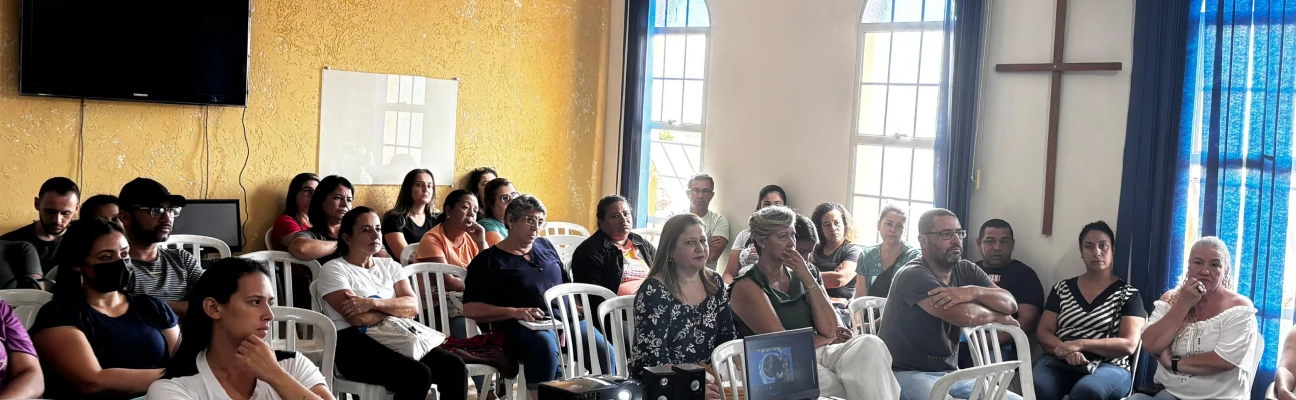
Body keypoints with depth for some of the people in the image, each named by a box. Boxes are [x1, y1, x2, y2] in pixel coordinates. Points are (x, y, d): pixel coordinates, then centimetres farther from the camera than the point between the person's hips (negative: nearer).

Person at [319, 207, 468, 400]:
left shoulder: (390, 266, 19)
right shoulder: (333, 269, 2)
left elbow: (413, 305, 2)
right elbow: (358, 318, -12)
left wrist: (373, 303, -13)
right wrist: (396, 307, 1)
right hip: (356, 345, -6)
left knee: (454, 366, -20)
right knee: (418, 374, -32)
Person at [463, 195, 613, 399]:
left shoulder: (545, 246, 21)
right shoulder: (488, 260, 4)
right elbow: (470, 309, -5)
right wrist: (515, 312, -17)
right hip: (520, 326, -5)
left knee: (604, 351, -22)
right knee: (545, 344, -39)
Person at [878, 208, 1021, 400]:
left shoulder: (966, 270, 10)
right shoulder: (913, 276, -14)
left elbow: (1010, 304, -2)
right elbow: (964, 315, -24)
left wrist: (974, 292, -21)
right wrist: (997, 315, -4)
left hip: (950, 374, 7)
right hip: (908, 373, -7)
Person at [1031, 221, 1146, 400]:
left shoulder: (1128, 294, 8)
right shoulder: (1062, 289, 16)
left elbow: (1129, 345, -3)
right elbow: (1044, 332, 9)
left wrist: (1080, 344, -15)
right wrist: (1067, 351, -13)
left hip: (1108, 366, -1)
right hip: (1060, 363, 1)